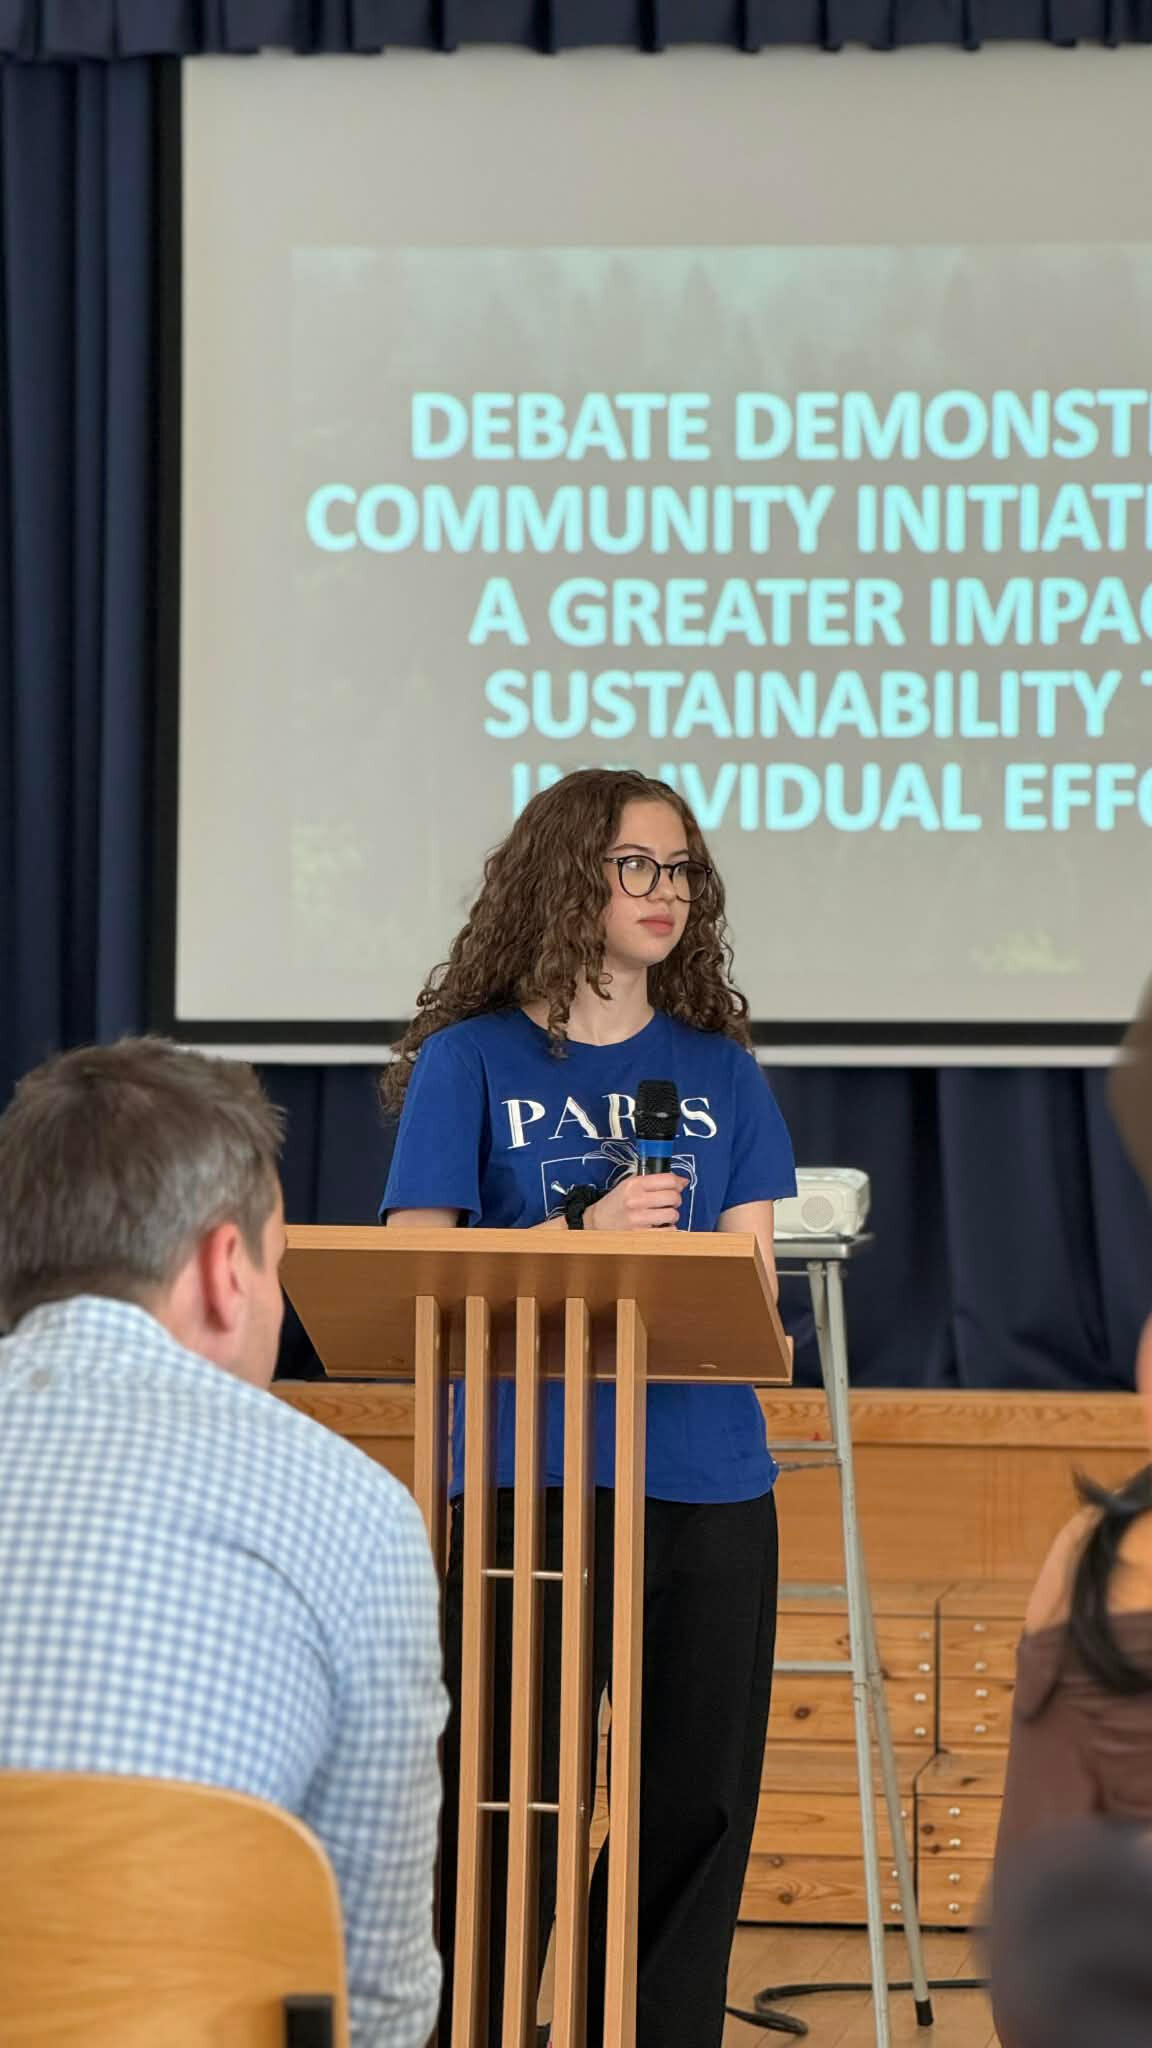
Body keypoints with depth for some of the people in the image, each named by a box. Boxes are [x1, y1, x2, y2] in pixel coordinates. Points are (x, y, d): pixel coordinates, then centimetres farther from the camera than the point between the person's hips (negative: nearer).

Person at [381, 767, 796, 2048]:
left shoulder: (720, 1069, 12)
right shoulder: (472, 1060, 2)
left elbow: (751, 1271, 9)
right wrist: (580, 1233, -18)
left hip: (705, 1477, 4)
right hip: (531, 1472, -4)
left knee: (697, 1799, 5)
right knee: (509, 1798, -4)